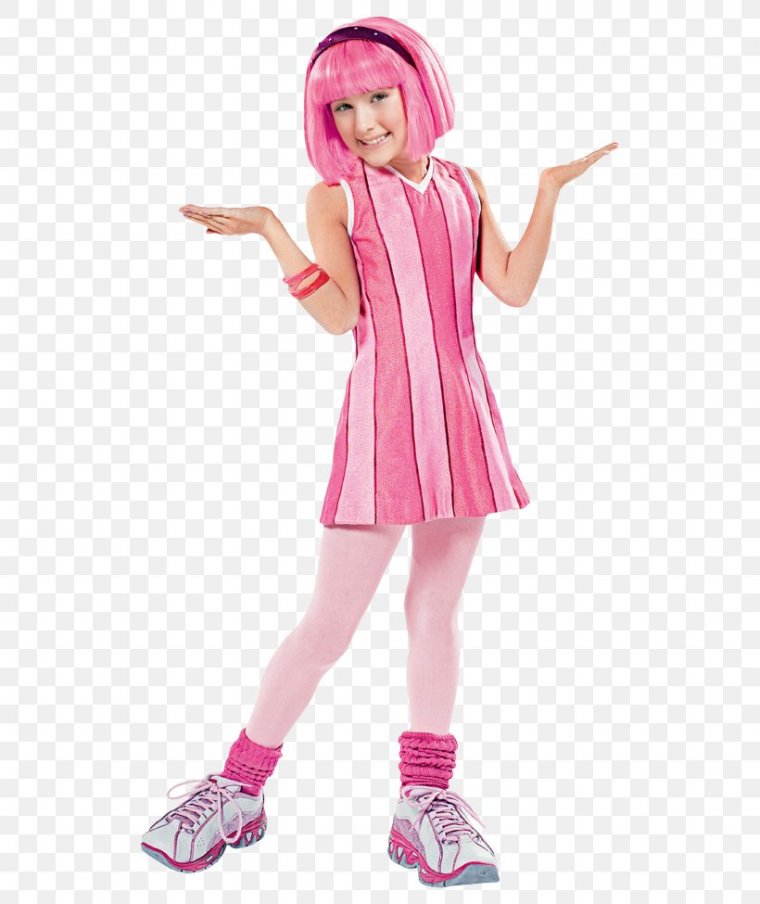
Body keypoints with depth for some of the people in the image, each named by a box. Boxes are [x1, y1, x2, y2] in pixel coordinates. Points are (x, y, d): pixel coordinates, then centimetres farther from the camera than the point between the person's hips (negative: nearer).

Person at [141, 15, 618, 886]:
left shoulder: (462, 184, 13)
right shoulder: (335, 196, 1)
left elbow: (514, 287, 3)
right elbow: (341, 314, -12)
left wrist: (548, 191, 0)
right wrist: (268, 230, -20)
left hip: (463, 417, 4)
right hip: (383, 417, -4)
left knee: (436, 609, 8)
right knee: (329, 621, -3)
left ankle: (425, 804, 17)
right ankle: (237, 791, 14)